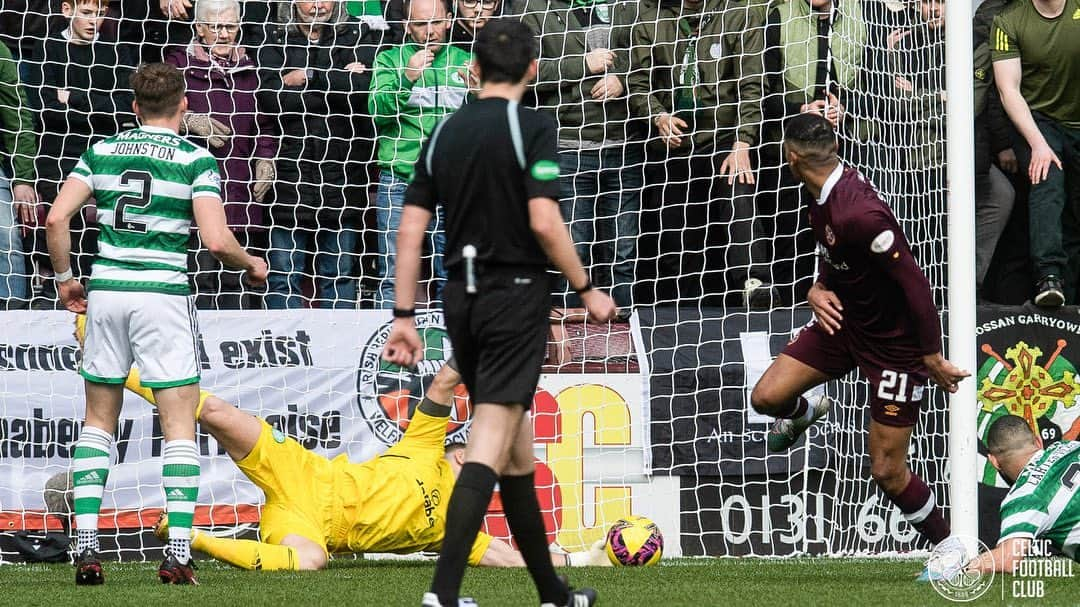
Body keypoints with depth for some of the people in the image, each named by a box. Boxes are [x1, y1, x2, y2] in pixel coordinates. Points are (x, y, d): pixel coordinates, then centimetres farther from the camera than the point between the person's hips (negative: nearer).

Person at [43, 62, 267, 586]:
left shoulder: (102, 151, 8)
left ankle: (85, 548, 4)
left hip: (106, 290, 3)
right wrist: (252, 264, 9)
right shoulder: (195, 159, -2)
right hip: (162, 294, -3)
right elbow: (216, 239, -11)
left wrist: (65, 278, 15)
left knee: (98, 421, 13)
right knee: (180, 426, 2)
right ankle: (178, 552, -9)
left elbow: (56, 218, 1)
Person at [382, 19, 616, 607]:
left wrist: (404, 315, 10)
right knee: (489, 446, -11)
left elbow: (410, 228, 6)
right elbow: (544, 222, -17)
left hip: (461, 299, 6)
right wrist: (588, 290, -6)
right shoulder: (532, 126, -9)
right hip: (517, 295, -6)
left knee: (517, 447, 15)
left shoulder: (445, 132, 8)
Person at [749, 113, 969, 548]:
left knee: (887, 472, -3)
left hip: (895, 342, -8)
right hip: (843, 318, 8)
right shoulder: (824, 195, -4)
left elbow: (914, 283, -30)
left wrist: (932, 357, -22)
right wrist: (819, 289, -9)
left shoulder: (859, 214, -34)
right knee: (766, 397, 0)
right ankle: (805, 412, 35)